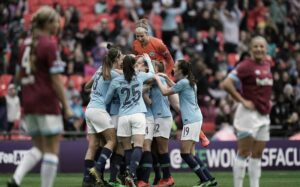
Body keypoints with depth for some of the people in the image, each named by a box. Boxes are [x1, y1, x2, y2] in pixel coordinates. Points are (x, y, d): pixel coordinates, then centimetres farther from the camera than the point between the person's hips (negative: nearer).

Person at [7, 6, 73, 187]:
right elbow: (56, 80, -14)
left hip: (29, 102, 7)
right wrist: (66, 106, -9)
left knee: (38, 147, 15)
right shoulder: (49, 45, -12)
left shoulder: (26, 44, 11)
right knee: (52, 150, 1)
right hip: (47, 103, -7)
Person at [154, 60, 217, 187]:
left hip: (191, 120, -10)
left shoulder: (184, 82, -11)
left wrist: (158, 79, 9)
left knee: (185, 153, -11)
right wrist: (166, 78, 33)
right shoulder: (189, 82, 18)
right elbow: (175, 88, 37)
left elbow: (165, 92, -4)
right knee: (190, 153, 10)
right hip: (195, 119, 10)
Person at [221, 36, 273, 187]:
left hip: (264, 115, 8)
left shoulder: (267, 65, 12)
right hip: (249, 113, -8)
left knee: (257, 155, 10)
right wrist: (242, 101, -18)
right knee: (244, 153, -5)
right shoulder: (246, 66, -13)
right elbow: (226, 84, -21)